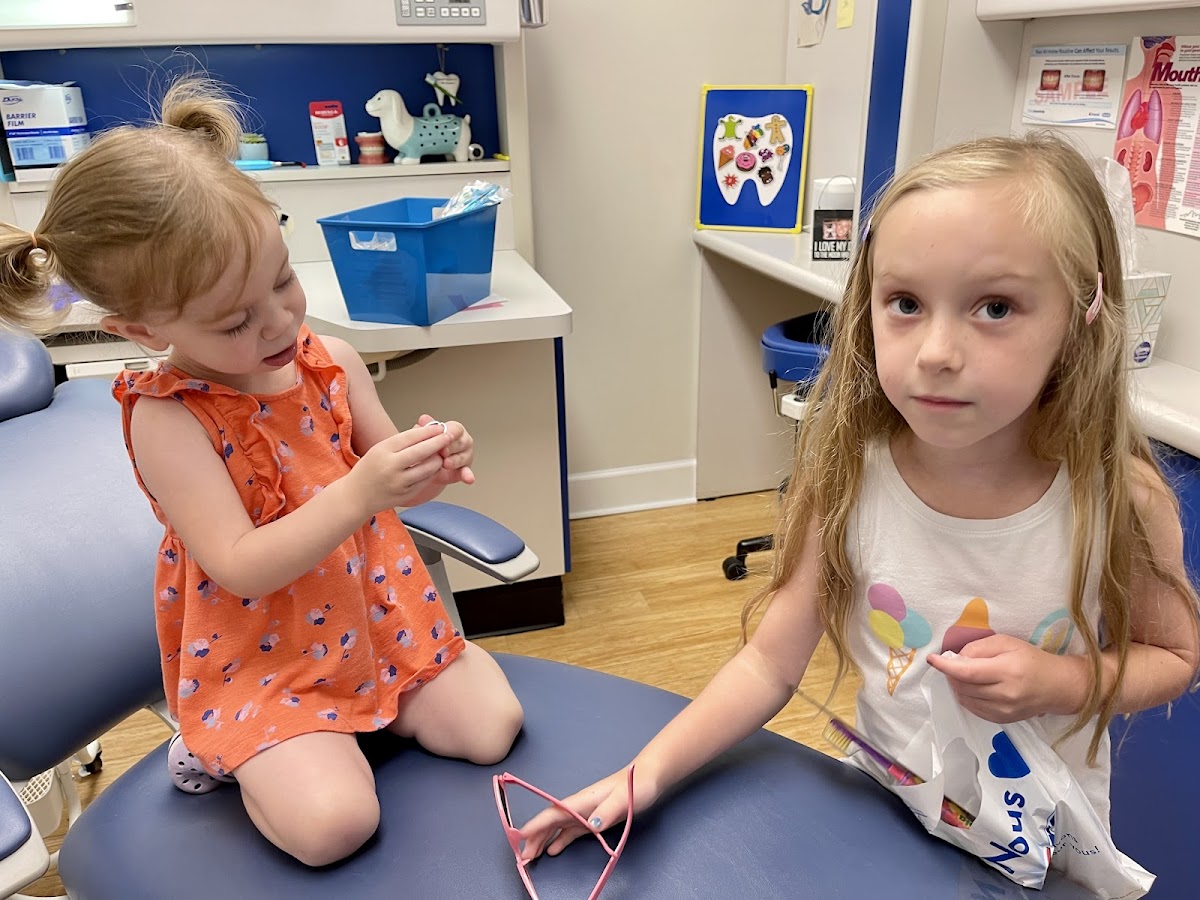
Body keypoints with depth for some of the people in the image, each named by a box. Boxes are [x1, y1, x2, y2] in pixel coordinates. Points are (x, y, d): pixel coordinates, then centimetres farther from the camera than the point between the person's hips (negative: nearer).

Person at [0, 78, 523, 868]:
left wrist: (429, 467, -21)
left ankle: (372, 707, 17)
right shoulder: (166, 418, -20)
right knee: (332, 823, -19)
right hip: (263, 656, -4)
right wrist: (361, 490, -36)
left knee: (492, 727, -4)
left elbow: (385, 488, 3)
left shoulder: (332, 361, -5)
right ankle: (234, 747, 9)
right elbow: (242, 567, -25)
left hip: (375, 615, 5)